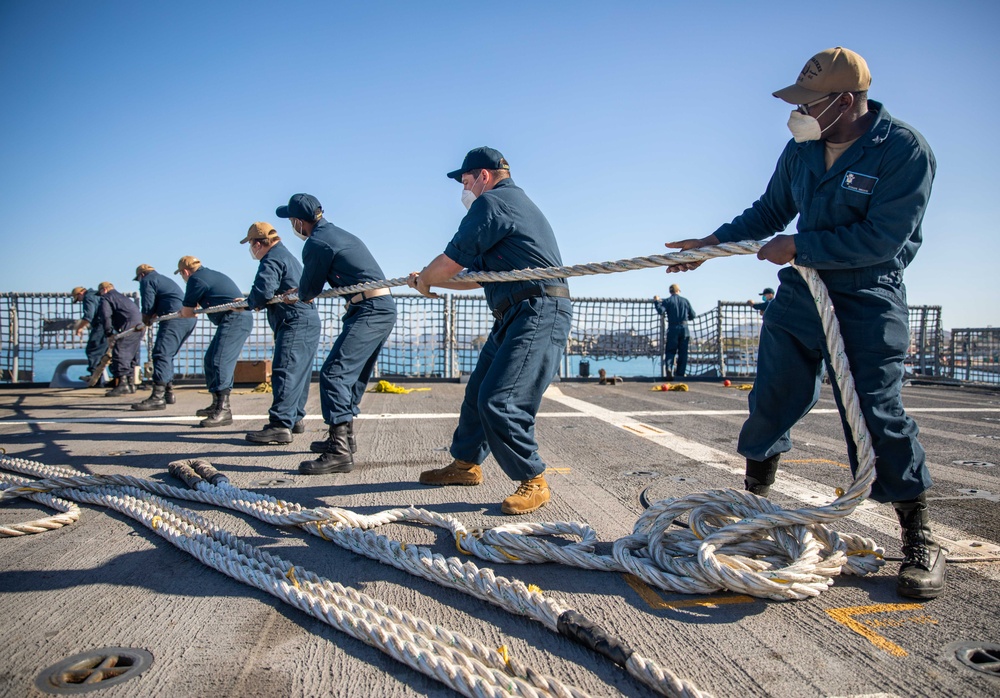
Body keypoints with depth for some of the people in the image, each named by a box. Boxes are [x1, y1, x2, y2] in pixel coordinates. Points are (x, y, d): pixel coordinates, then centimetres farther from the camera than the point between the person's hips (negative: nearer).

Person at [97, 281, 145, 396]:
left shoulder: (105, 298, 9)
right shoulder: (121, 296, 35)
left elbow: (106, 316, -5)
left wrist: (109, 334, -5)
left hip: (130, 326, -9)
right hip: (140, 325, 9)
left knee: (119, 353, -11)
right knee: (131, 355, 16)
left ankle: (122, 384, -19)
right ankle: (131, 384, 20)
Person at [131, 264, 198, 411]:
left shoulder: (147, 281, 6)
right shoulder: (165, 279, 34)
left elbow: (148, 306, -4)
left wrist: (146, 319, 14)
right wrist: (152, 316, 18)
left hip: (175, 318, -9)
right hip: (190, 317, 9)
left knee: (161, 354, -12)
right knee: (167, 355, 17)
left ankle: (158, 397, -20)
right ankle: (168, 392, 20)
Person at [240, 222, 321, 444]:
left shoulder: (271, 261, -9)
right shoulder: (287, 256, 25)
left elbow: (263, 291, -21)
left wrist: (250, 303, -1)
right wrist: (252, 302, 15)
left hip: (295, 324, -11)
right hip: (310, 321, 11)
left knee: (285, 373, -14)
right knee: (298, 374, 16)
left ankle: (280, 425, -18)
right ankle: (294, 419, 25)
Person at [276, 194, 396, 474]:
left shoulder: (316, 244, -10)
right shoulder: (337, 233, 19)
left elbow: (308, 292, 1)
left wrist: (302, 295, 23)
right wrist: (304, 291, 40)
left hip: (369, 311, -10)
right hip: (384, 308, 10)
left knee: (333, 374, -13)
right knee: (352, 375, 19)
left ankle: (339, 453, -17)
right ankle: (344, 437, 31)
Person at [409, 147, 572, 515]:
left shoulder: (491, 202, -8)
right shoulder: (513, 204, 25)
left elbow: (450, 262, -8)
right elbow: (477, 277, 28)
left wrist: (424, 279, 13)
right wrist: (430, 280, 32)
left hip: (539, 315, -11)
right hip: (514, 317, 11)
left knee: (498, 400, -16)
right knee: (478, 392, 17)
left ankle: (533, 481, -2)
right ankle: (466, 463, 33)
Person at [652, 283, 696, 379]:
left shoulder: (668, 301, 0)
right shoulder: (685, 300, 9)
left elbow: (661, 311, -16)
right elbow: (692, 315, 11)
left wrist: (656, 301, -2)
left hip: (673, 329, -2)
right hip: (684, 328, 2)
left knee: (670, 351, 1)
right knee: (683, 352, 8)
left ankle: (668, 368, -22)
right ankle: (681, 373, 9)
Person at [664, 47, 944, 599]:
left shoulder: (905, 150, -14)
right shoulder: (801, 149, 3)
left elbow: (880, 239, -20)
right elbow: (771, 211, 16)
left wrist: (796, 247, -18)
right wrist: (711, 242, 10)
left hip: (868, 300, -5)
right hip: (801, 291, 6)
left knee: (876, 412, -10)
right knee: (771, 398, 8)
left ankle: (919, 539, 7)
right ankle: (753, 497, 29)